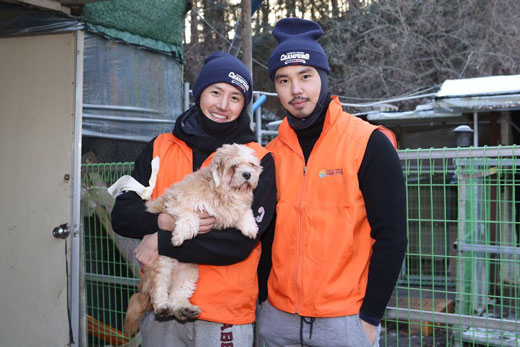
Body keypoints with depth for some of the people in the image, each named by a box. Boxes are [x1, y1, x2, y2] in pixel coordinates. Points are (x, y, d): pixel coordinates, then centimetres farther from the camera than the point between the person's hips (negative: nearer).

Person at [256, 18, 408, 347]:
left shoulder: (369, 144, -9)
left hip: (346, 319, -4)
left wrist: (371, 316, -10)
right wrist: (262, 298, 6)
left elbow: (390, 237, -10)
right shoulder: (273, 152, 4)